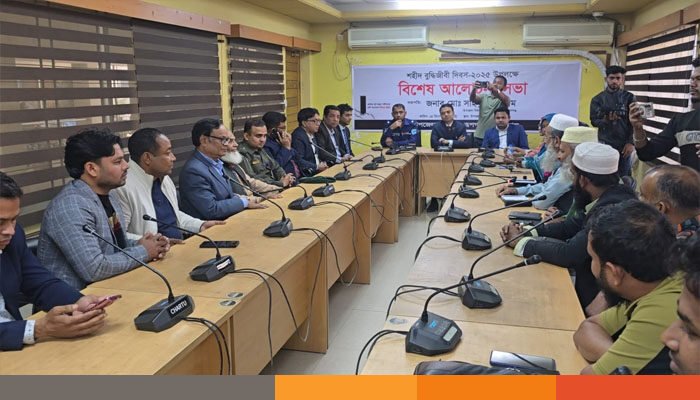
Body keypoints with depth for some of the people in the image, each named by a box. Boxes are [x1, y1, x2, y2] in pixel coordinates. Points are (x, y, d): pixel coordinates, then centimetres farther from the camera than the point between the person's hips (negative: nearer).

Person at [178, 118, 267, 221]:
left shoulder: (215, 161, 7)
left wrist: (239, 198, -2)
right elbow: (211, 210, -22)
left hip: (225, 221, 8)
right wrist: (244, 202, -14)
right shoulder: (194, 170, -19)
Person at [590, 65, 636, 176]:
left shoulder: (629, 97, 3)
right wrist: (606, 120, -24)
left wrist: (631, 142, -10)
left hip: (624, 144, 0)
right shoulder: (598, 99, 3)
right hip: (605, 145, 0)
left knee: (624, 176, 6)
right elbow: (594, 121, -2)